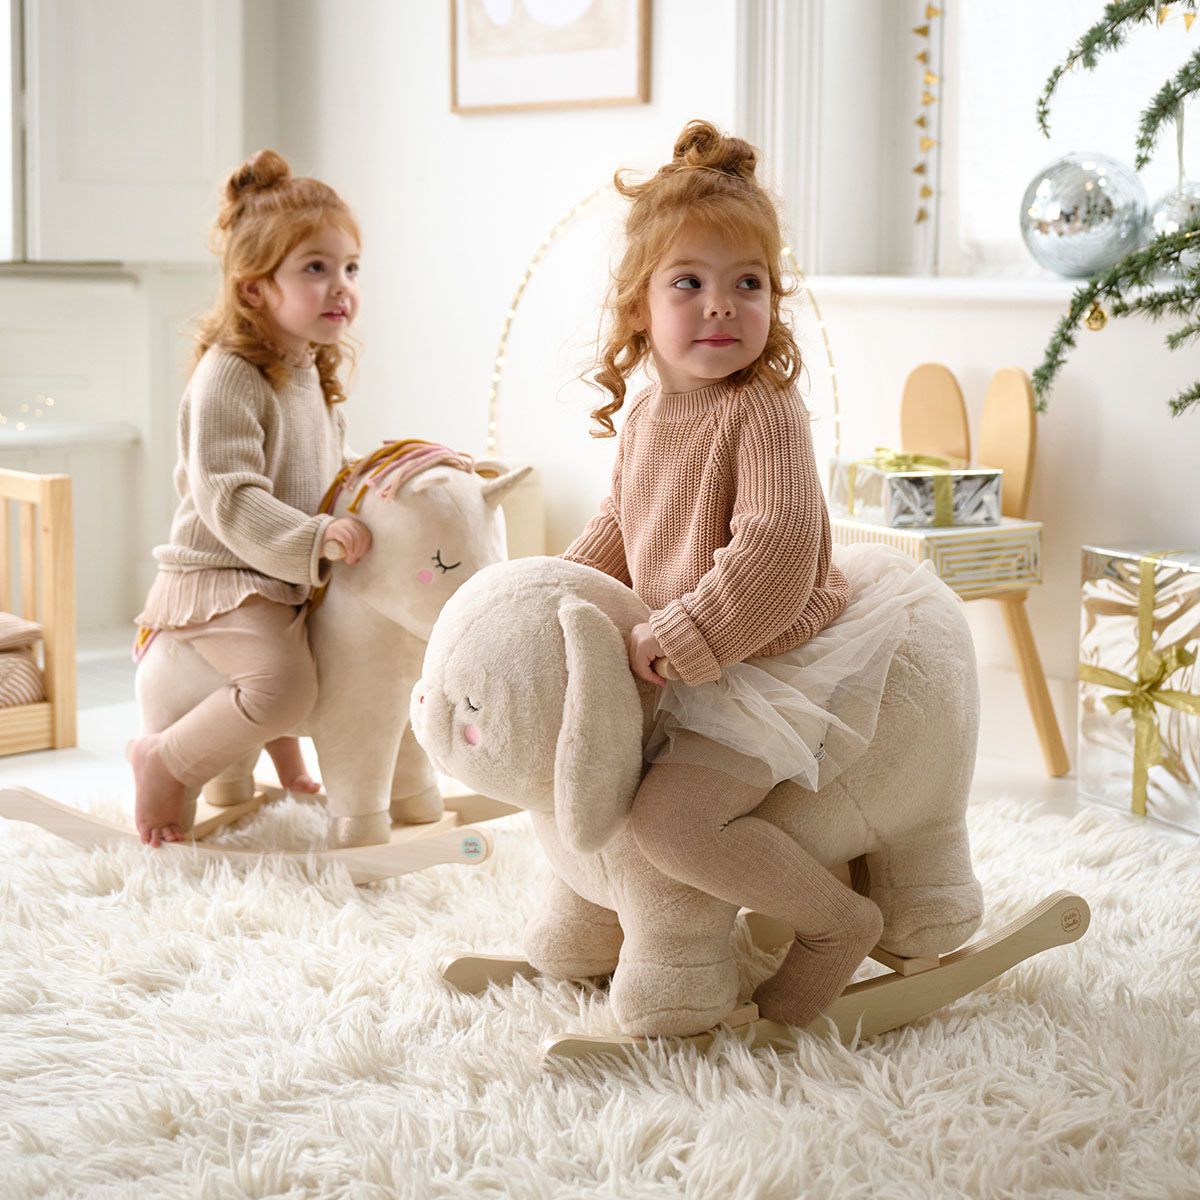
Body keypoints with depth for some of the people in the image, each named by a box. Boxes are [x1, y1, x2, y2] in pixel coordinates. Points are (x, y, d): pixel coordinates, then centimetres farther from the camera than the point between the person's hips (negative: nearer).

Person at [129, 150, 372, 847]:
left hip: (289, 580, 10)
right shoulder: (229, 378, -21)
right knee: (286, 687, -29)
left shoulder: (316, 374, 11)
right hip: (218, 578, -10)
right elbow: (229, 502, -28)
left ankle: (286, 756, 37)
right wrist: (316, 538, -36)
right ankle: (164, 763, -7)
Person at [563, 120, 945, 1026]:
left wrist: (675, 642, -28)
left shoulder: (763, 410, -21)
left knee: (671, 820, -23)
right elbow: (620, 528, 22)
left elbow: (776, 554, -31)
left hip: (773, 670, -9)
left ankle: (839, 923, -4)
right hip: (690, 674, 9)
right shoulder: (646, 414, 5)